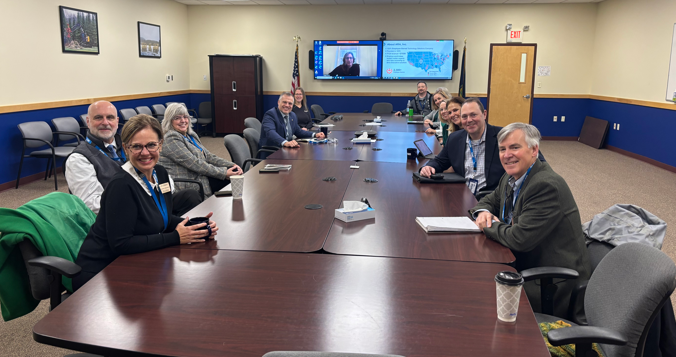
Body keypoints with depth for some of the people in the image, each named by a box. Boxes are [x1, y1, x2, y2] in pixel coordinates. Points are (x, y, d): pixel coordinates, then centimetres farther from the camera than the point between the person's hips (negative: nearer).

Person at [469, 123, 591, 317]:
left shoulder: (546, 185, -24)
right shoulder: (512, 177, 5)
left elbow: (519, 239, -29)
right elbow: (491, 200, 23)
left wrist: (489, 225, -11)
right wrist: (483, 212, -1)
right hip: (525, 268, 9)